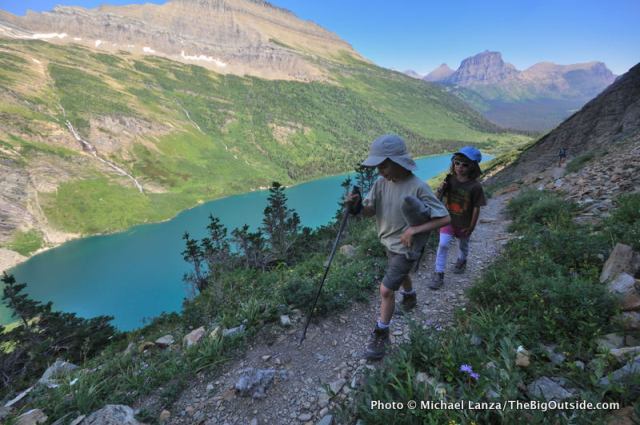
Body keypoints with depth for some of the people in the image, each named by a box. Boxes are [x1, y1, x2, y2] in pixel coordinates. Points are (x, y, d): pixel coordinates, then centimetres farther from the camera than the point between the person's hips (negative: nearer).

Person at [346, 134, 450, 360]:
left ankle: (380, 335, 16)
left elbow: (444, 217, -23)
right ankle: (410, 297, 62)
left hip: (406, 248, -6)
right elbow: (369, 211, -10)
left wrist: (415, 229, -34)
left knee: (386, 289, -5)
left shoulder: (418, 187, -27)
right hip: (389, 243, 7)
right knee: (400, 275, 30)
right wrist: (356, 205, -32)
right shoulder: (381, 182, -10)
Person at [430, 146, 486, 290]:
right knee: (443, 245, -10)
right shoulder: (450, 180, -11)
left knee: (463, 245, 23)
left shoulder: (475, 186, -20)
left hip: (464, 224, -1)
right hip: (448, 220, 1)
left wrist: (471, 227, -9)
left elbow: (476, 208, -13)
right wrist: (440, 190, -24)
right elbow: (440, 198, -2)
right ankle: (439, 274, 0)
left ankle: (461, 261, 55)